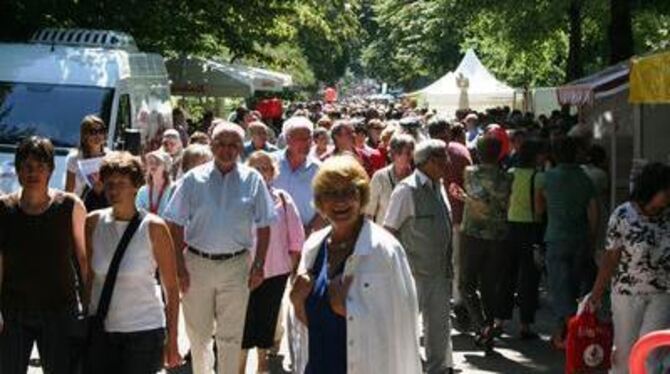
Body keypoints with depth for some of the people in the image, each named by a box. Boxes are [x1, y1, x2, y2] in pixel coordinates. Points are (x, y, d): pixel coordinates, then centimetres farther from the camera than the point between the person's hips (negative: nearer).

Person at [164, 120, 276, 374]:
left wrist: (259, 266, -2)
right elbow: (176, 226, 0)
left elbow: (263, 226, 3)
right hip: (197, 263, 0)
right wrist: (180, 266, -6)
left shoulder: (253, 180, 0)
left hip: (236, 266, 0)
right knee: (198, 333, 12)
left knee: (231, 336, 7)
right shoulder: (194, 179, -2)